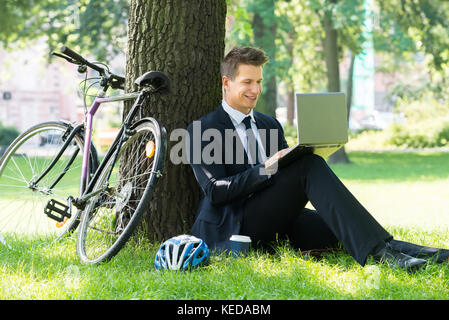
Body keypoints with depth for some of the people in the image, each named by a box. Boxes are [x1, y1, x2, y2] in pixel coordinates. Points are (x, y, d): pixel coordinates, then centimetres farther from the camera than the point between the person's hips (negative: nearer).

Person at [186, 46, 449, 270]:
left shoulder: (270, 124, 23)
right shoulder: (202, 130, 1)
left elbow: (288, 168, 18)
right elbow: (215, 191, -10)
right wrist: (266, 168, -21)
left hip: (277, 223, 7)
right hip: (235, 226, -7)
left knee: (341, 226, -22)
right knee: (309, 166, -26)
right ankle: (376, 251, -36)